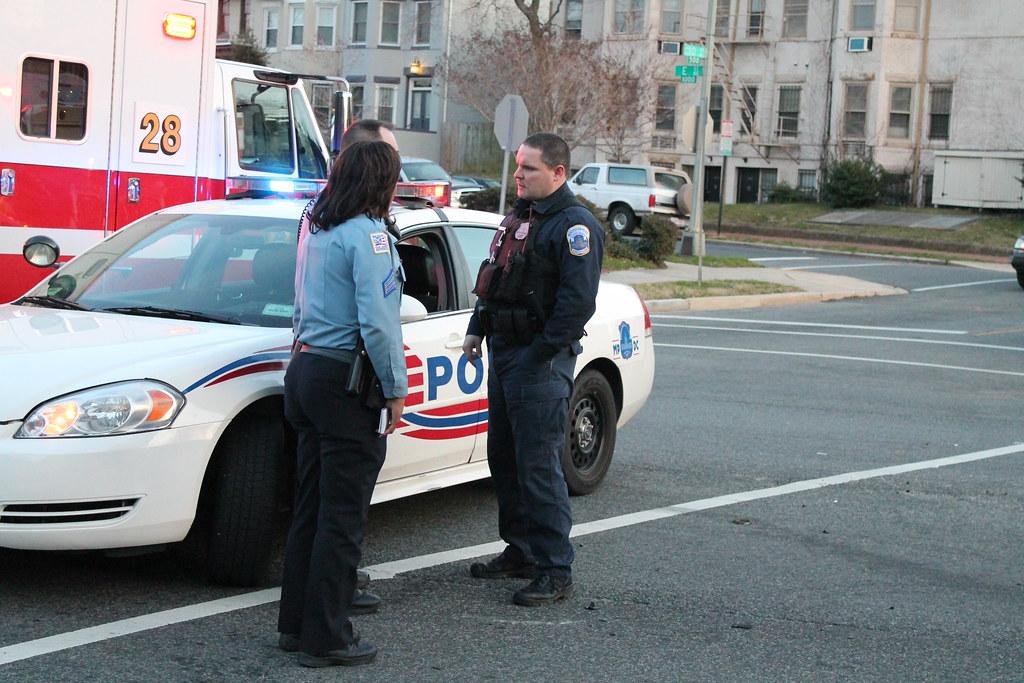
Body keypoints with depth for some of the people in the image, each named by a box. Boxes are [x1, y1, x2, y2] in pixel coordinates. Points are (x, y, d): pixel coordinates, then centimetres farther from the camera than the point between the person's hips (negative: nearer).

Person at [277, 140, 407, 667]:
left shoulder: (316, 229, 12)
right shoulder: (368, 235, -14)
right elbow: (376, 322, -19)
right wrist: (396, 389, -11)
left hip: (305, 369, 9)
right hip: (347, 382, -9)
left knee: (309, 507, 15)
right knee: (341, 518, -2)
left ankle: (295, 624, 22)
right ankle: (325, 638, 3)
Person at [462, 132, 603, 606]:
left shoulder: (575, 226, -13)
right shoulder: (517, 216, 16)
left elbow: (577, 302, -20)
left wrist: (538, 355, -20)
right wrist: (477, 331, 17)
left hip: (540, 362, -9)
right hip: (503, 354, 9)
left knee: (539, 466, -8)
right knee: (503, 457, 15)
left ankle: (555, 571, -1)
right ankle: (520, 551, 27)